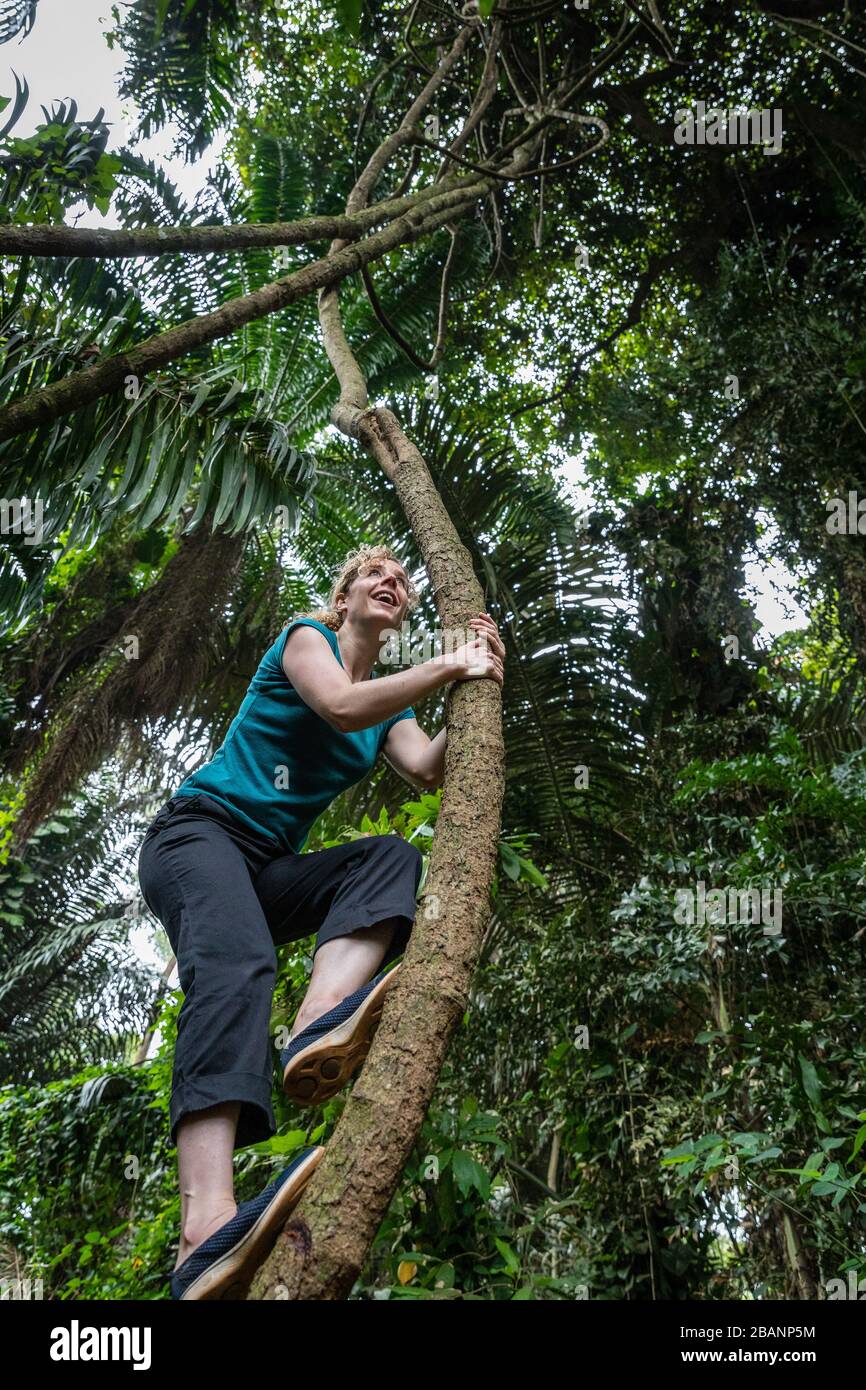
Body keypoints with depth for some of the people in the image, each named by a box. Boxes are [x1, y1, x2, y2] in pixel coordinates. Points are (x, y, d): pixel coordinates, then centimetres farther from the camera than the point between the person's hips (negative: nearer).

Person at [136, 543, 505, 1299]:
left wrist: (477, 685, -7)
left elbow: (428, 770, 1)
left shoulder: (392, 703, 20)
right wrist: (448, 665, -12)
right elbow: (341, 705, -18)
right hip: (199, 832, -6)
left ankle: (318, 1028, -48)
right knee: (235, 963, -36)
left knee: (391, 858, -20)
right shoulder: (306, 635, 4)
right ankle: (207, 1228, -57)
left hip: (268, 869, 7)